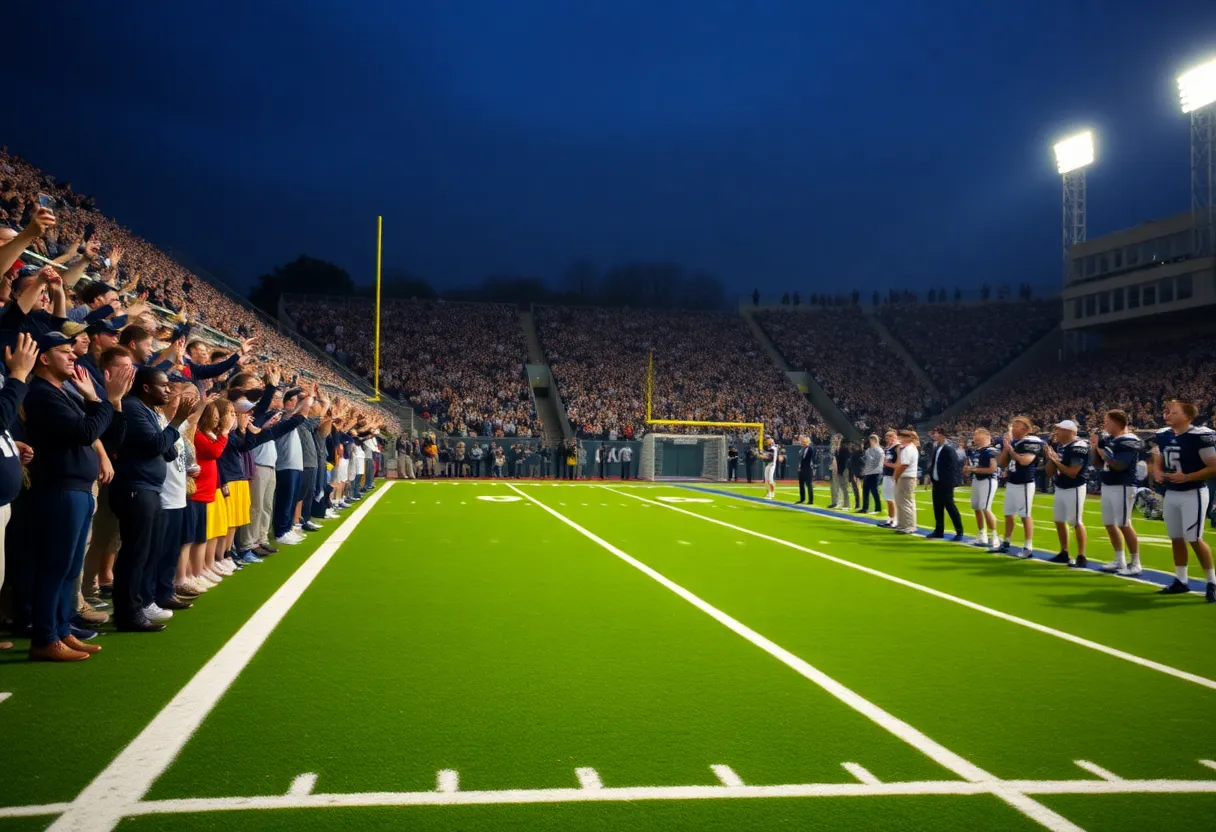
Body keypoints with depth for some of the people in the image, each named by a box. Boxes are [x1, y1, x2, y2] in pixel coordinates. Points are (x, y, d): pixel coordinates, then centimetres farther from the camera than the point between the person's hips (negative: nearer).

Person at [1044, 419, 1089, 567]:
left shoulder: (1078, 447, -17)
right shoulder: (1057, 446, 6)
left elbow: (1073, 473, -22)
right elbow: (1050, 472, 9)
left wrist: (1056, 460, -19)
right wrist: (1050, 458, -7)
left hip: (1074, 489, -9)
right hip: (1059, 488, 9)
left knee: (1076, 522, -5)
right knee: (1059, 521, 14)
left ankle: (1081, 557, 1)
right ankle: (1064, 553, 25)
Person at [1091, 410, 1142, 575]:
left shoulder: (1128, 441, -14)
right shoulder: (1106, 439, 11)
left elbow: (1120, 465, -22)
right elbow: (1097, 463, 15)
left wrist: (1104, 455, -13)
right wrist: (1094, 447, 2)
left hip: (1122, 487, -9)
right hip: (1107, 486, 9)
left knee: (1124, 525, -7)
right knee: (1110, 524, 13)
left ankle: (1135, 563, 1)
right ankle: (1120, 561, 23)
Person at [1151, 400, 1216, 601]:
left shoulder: (1199, 436, -17)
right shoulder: (1162, 436, 5)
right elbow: (1158, 462, 18)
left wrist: (1186, 477, -24)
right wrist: (1157, 472, -5)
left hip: (1193, 493, -7)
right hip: (1171, 493, 7)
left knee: (1194, 539, -8)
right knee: (1176, 538, 12)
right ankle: (1181, 581, 23)